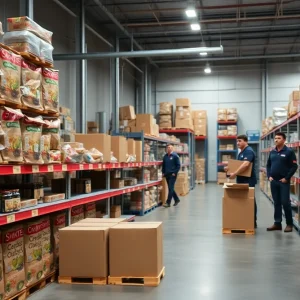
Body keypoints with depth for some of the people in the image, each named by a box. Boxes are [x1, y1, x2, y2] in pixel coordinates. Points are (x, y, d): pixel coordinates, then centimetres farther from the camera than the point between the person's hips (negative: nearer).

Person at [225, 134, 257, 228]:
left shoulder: (249, 151, -17)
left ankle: (253, 222, 6)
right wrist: (229, 168, 4)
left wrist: (235, 174, -27)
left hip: (248, 181, -10)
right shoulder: (241, 152, 16)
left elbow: (245, 165, -30)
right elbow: (238, 164, 23)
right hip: (242, 180, 10)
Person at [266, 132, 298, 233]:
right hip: (273, 181, 5)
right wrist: (269, 176, 5)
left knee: (285, 202, -4)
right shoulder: (272, 152, 10)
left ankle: (289, 224, 6)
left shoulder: (289, 152, -6)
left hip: (284, 181, -5)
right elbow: (268, 165, 18)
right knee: (276, 203, 9)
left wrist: (286, 178, -12)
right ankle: (277, 223, 15)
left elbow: (294, 166, -8)